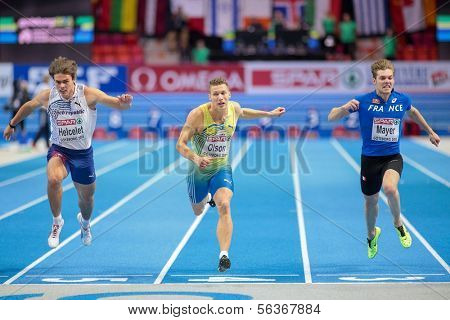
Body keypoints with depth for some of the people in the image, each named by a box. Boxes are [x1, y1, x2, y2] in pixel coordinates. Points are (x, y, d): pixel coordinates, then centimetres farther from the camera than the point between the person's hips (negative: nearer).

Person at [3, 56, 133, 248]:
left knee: (86, 197, 14)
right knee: (53, 178, -33)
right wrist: (12, 124, 22)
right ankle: (57, 221, -9)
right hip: (59, 149, 0)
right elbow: (28, 106, 9)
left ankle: (85, 221, 52)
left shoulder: (88, 94, -19)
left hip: (83, 152, 0)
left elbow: (117, 103, -26)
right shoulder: (47, 96, -12)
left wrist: (124, 102, -51)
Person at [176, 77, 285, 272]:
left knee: (224, 207, -26)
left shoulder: (234, 108, -11)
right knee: (198, 212, 22)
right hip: (199, 170, -1)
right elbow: (180, 144, -24)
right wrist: (196, 158, -43)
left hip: (222, 169, 1)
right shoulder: (198, 114, -25)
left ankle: (223, 255, -27)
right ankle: (207, 197, 61)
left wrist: (269, 114, 20)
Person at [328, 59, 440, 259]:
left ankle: (398, 223, -2)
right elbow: (331, 118, -13)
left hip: (393, 157, 0)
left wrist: (430, 132, 28)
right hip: (370, 158, 0)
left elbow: (413, 112, 19)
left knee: (389, 188, -31)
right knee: (370, 201, 16)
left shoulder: (402, 100, -6)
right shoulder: (363, 101, -14)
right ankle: (372, 235, 48)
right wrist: (345, 108, -34)